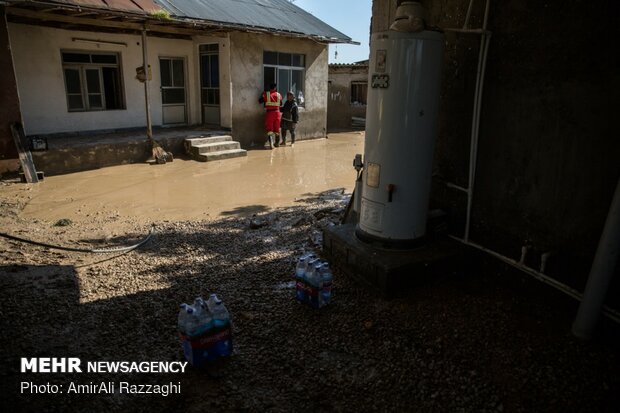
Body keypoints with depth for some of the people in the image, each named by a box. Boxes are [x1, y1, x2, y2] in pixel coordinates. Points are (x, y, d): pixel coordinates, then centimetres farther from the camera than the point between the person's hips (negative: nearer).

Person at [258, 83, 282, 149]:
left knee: (269, 130, -3)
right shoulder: (279, 95, 5)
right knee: (277, 129, 14)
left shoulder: (265, 94, -2)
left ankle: (271, 144, -19)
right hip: (277, 112, 2)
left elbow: (260, 101, 5)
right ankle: (276, 143, 28)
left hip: (269, 113, -2)